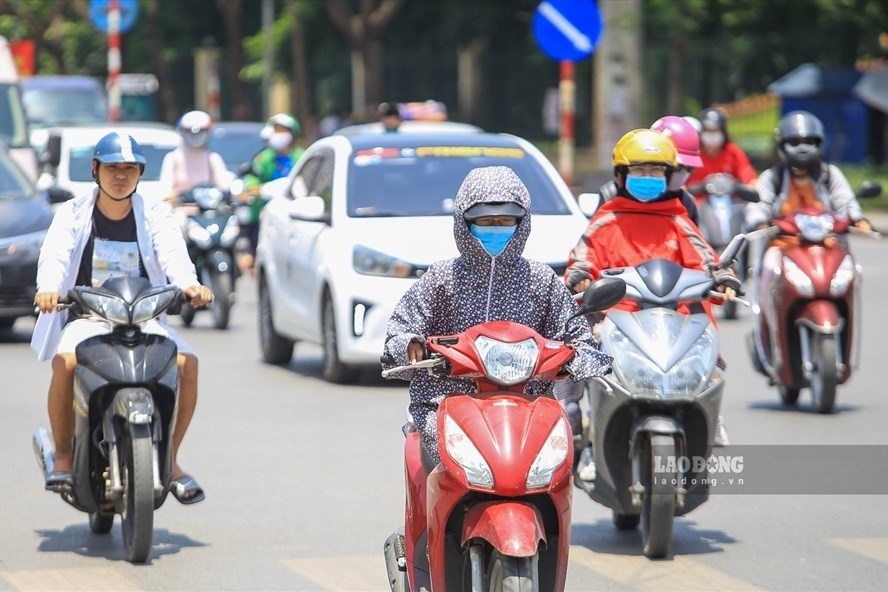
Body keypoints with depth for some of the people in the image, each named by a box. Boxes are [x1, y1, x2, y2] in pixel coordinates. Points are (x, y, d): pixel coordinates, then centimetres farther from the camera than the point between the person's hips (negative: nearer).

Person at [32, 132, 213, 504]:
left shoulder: (155, 214, 5)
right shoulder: (73, 214, 3)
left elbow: (173, 253, -13)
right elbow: (54, 255, -14)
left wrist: (189, 284, -36)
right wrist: (49, 288, -38)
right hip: (85, 318, -2)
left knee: (187, 362, -24)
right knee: (65, 361, -34)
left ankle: (170, 459, -7)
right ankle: (63, 455, -14)